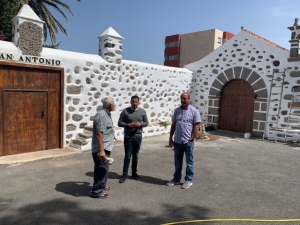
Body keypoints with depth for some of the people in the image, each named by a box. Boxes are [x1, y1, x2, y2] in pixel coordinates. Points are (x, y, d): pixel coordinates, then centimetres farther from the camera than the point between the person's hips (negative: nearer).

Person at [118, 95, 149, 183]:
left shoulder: (142, 111, 1)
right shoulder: (125, 111, -6)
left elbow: (146, 123, 7)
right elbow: (119, 123, -5)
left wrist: (140, 124, -14)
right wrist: (129, 125, -19)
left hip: (138, 137, 2)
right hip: (128, 137, -2)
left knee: (135, 156, 13)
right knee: (127, 156, 3)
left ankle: (134, 173, 26)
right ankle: (124, 174, 15)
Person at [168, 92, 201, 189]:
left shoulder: (194, 111, -7)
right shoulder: (177, 110, 7)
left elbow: (196, 126, -9)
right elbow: (173, 125, 10)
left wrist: (192, 138, -13)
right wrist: (170, 138, 7)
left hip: (188, 141, -4)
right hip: (177, 141, 5)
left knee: (189, 162, 9)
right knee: (177, 162, 16)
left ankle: (188, 180, 22)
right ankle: (176, 179, 29)